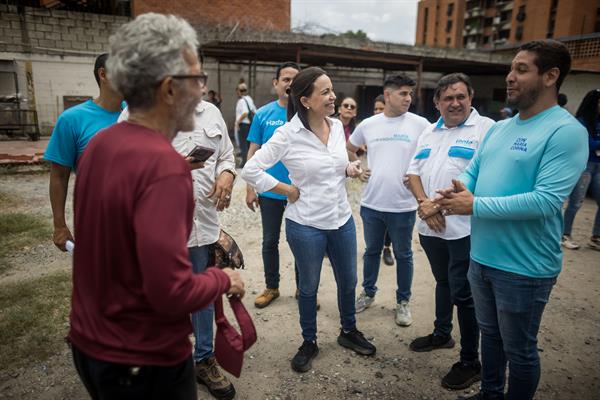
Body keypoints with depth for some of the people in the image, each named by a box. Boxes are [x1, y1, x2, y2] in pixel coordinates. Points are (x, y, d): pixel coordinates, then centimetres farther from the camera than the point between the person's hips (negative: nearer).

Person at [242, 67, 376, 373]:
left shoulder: (337, 126, 0)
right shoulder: (287, 134, -17)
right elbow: (250, 170, -16)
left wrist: (349, 169, -4)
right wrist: (288, 190, -13)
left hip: (342, 219, 5)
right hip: (306, 224, -5)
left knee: (348, 281, 19)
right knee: (308, 287, 14)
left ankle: (348, 331, 45)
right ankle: (309, 342, 37)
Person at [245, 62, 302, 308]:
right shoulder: (263, 114, -1)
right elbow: (253, 153, 1)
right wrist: (250, 188, -3)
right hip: (270, 191, 1)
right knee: (270, 241, 13)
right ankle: (271, 287, 32)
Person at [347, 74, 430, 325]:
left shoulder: (420, 124, -5)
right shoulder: (367, 125, 2)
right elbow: (349, 150, 18)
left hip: (403, 205, -2)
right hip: (371, 203, 2)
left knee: (403, 255, 12)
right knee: (372, 250, 18)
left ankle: (403, 301, 30)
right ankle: (368, 292, 37)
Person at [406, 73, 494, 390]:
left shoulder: (485, 128, -8)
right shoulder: (429, 133, 13)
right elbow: (413, 172, 10)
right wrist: (425, 204, -7)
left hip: (464, 228, -6)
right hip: (430, 226, 6)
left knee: (462, 293, 2)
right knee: (443, 282, 22)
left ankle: (470, 362, 19)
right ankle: (441, 334, 43)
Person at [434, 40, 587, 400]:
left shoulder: (566, 131, -17)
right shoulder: (499, 128, 8)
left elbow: (546, 201, -26)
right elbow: (473, 171, 11)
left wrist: (475, 206, -25)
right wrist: (461, 189, -13)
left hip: (524, 266, -8)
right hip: (482, 256, 8)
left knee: (519, 349, 13)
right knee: (490, 334, 25)